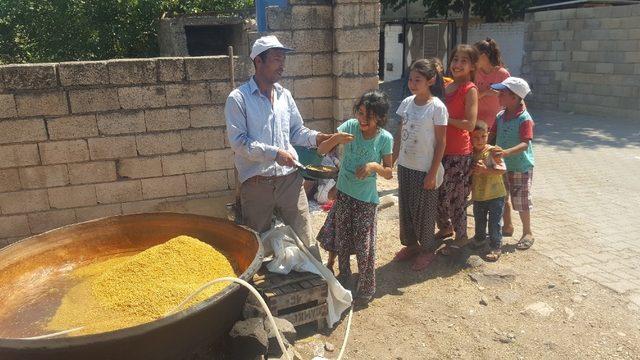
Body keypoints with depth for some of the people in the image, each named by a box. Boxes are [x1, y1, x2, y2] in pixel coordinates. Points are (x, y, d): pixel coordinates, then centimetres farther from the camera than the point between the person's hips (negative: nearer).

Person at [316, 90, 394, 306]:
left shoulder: (385, 138, -12)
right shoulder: (350, 126, -8)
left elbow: (389, 173, -5)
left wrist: (374, 166, -25)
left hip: (366, 199, -3)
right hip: (343, 194, 3)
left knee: (364, 246, 4)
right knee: (341, 240, 17)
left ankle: (367, 288, 24)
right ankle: (344, 277, 39)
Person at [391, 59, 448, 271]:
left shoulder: (437, 107, -14)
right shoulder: (407, 103, 2)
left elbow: (441, 143, -12)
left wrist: (433, 173, -14)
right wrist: (393, 160, 8)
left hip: (425, 169, -5)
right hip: (405, 166, 6)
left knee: (423, 210, 7)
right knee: (405, 207, 16)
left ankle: (428, 249, 27)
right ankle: (410, 244, 35)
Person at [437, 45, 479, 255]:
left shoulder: (470, 90, -11)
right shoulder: (446, 87, 10)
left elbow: (470, 124, -20)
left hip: (459, 153, -7)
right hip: (441, 149, 7)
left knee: (454, 197, 3)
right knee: (437, 193, 15)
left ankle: (461, 236, 23)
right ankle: (445, 228, 37)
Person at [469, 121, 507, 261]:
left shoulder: (492, 151, -15)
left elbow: (503, 169, -24)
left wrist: (485, 169, -30)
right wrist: (472, 170, -9)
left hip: (495, 195, -5)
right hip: (478, 196, 5)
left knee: (495, 222, 2)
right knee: (479, 220, 21)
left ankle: (495, 247, 13)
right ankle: (480, 238, 43)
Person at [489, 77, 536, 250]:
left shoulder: (525, 119, -20)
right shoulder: (500, 116, 2)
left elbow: (525, 144, -28)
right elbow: (493, 135, 9)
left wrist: (506, 152, -42)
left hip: (521, 167, -7)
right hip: (502, 165, 7)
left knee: (521, 202, 2)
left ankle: (527, 233, 20)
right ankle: (507, 226, 38)